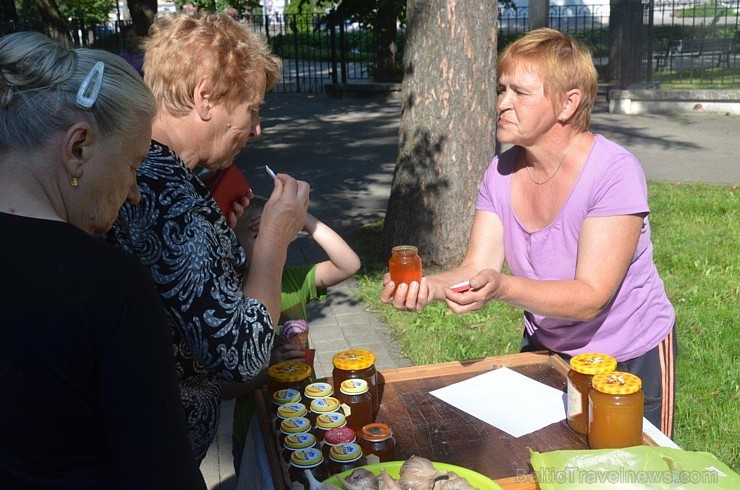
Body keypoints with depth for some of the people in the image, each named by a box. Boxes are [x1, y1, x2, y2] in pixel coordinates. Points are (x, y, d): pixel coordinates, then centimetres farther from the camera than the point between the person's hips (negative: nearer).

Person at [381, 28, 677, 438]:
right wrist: (427, 286, -38)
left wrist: (503, 288, -48)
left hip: (631, 359, -4)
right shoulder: (501, 172, -10)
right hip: (545, 348, 5)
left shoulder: (615, 173, -27)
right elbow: (476, 268, -17)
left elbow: (590, 298, -32)